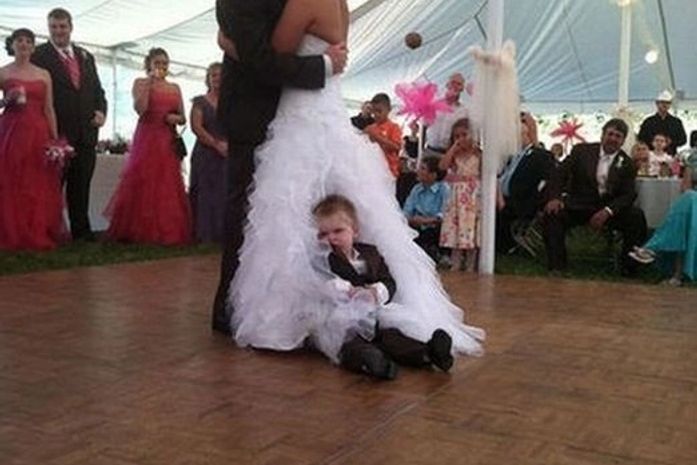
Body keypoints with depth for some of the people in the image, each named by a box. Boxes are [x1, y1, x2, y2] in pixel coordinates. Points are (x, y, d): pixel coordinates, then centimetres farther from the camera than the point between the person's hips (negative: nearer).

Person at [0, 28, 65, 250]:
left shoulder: (44, 75, 11)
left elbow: (49, 110, 9)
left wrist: (56, 140, 3)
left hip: (38, 133, 2)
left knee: (39, 187, -1)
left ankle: (38, 234, 8)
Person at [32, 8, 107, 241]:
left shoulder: (85, 56, 17)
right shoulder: (39, 55, -2)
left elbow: (97, 89, 19)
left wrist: (101, 110, -1)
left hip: (86, 132, 5)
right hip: (57, 132, -5)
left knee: (81, 185, 11)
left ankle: (81, 230, 19)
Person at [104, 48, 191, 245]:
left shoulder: (175, 88, 17)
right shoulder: (140, 82, 5)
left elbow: (183, 118, 17)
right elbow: (140, 109, -12)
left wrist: (176, 118, -4)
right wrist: (149, 83, -12)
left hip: (168, 142, 4)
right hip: (146, 139, -4)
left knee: (168, 187, 1)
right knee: (143, 184, -6)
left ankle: (167, 230, 6)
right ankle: (141, 230, -1)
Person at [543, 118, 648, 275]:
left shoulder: (626, 164, 7)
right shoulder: (582, 150, 5)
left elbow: (628, 195, -2)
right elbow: (560, 174, -3)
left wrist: (607, 211, -21)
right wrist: (554, 197, -24)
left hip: (609, 209, 1)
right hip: (578, 206, -1)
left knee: (637, 216, -23)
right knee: (552, 213, -28)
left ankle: (629, 266, -7)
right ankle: (556, 266, -19)